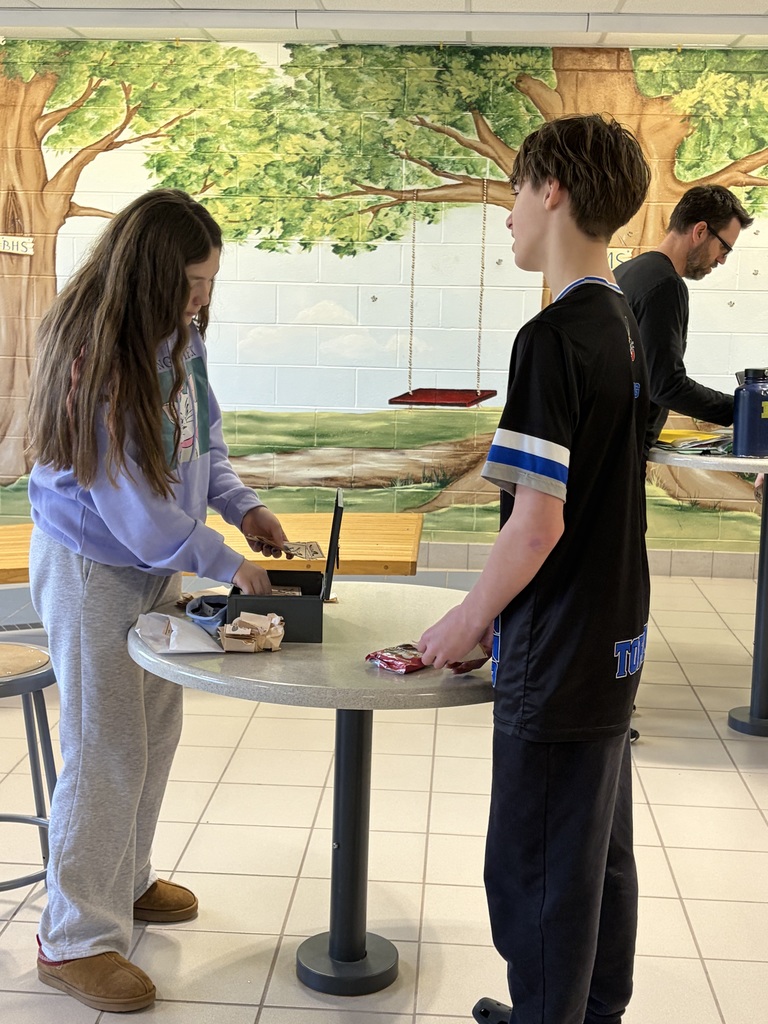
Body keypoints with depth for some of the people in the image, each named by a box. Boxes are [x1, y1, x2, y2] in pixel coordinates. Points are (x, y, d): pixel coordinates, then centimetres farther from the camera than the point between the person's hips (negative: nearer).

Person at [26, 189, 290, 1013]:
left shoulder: (177, 334, -1)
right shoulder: (93, 351, -25)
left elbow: (200, 437, 12)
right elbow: (126, 502, -24)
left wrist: (240, 503, -3)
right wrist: (222, 563, -20)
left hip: (156, 559, 8)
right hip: (91, 566, -7)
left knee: (155, 728, 16)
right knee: (105, 750, -1)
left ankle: (124, 880, 36)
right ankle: (74, 938, 14)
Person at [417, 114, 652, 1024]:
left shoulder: (554, 336, -20)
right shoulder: (622, 324, 8)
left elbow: (537, 521, -23)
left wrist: (470, 618, -7)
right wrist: (495, 611, 17)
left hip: (557, 658, -9)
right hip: (614, 641, 9)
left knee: (536, 874, 6)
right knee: (601, 857, 21)